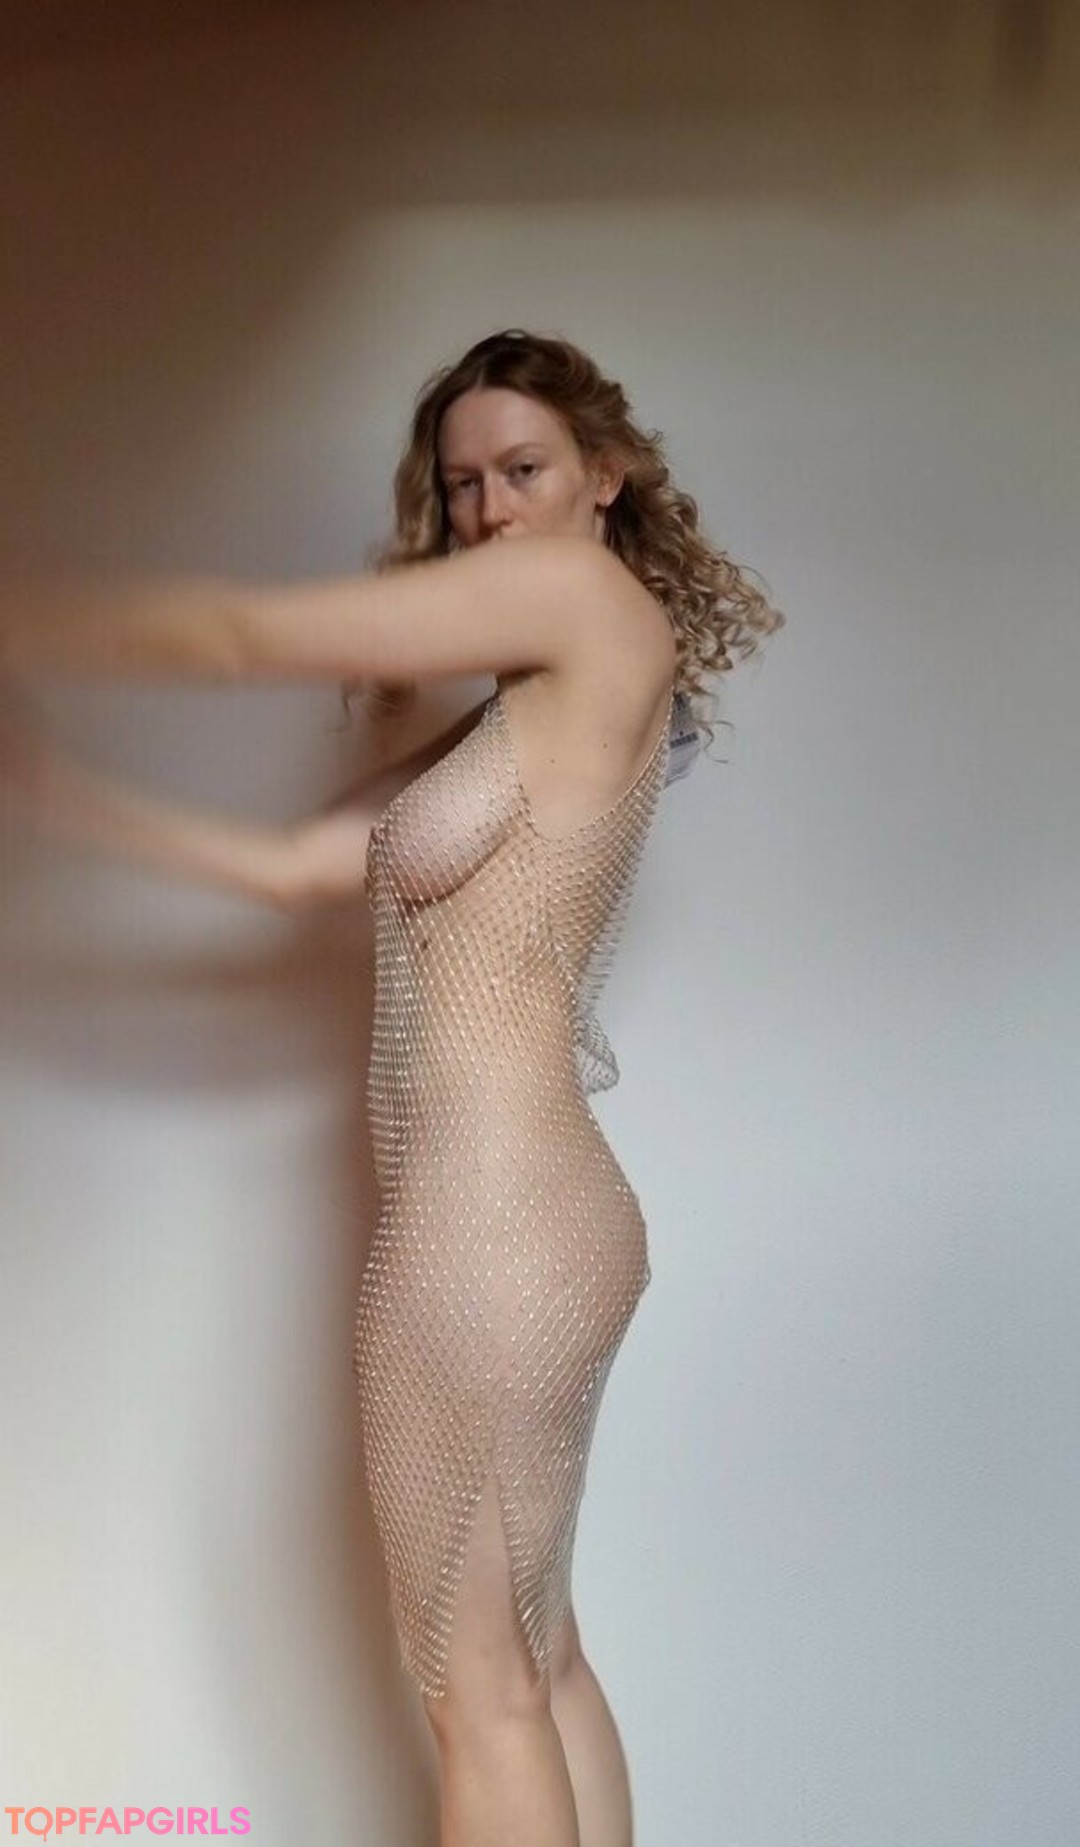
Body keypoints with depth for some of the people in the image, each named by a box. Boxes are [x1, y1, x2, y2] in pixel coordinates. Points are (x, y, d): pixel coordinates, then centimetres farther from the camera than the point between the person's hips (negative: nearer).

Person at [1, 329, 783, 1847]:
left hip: (486, 1222, -9)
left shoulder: (598, 603, -8)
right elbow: (288, 866, 14)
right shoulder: (532, 718, 17)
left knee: (474, 1682, 4)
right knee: (539, 1659, 18)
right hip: (529, 1213, 9)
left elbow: (245, 637, -8)